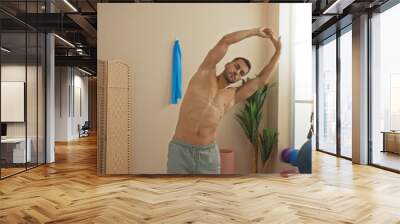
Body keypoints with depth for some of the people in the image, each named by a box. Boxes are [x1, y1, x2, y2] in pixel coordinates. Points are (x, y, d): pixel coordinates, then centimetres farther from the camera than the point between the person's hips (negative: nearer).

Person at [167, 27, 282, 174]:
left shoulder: (233, 96, 9)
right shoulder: (205, 74, 2)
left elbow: (262, 79, 9)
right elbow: (225, 42, -4)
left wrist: (278, 50, 11)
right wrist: (255, 31, 4)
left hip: (209, 153, 3)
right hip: (181, 150, -3)